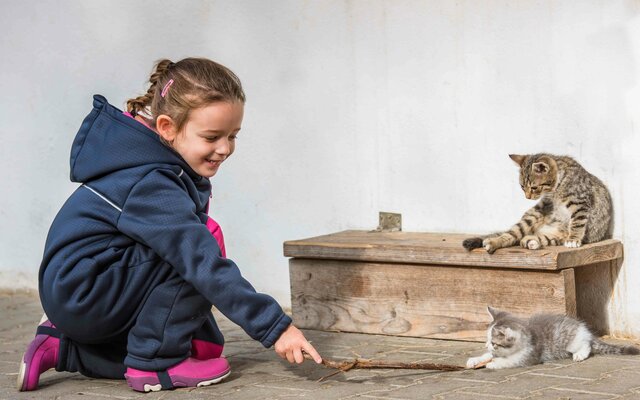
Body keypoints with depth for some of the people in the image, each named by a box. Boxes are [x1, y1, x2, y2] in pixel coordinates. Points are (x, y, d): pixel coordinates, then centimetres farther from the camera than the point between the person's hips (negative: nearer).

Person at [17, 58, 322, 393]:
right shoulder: (152, 187, -25)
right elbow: (205, 265, -30)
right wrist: (275, 327, -31)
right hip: (79, 292, -10)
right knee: (201, 244, -24)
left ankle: (62, 347, 19)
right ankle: (154, 362, -14)